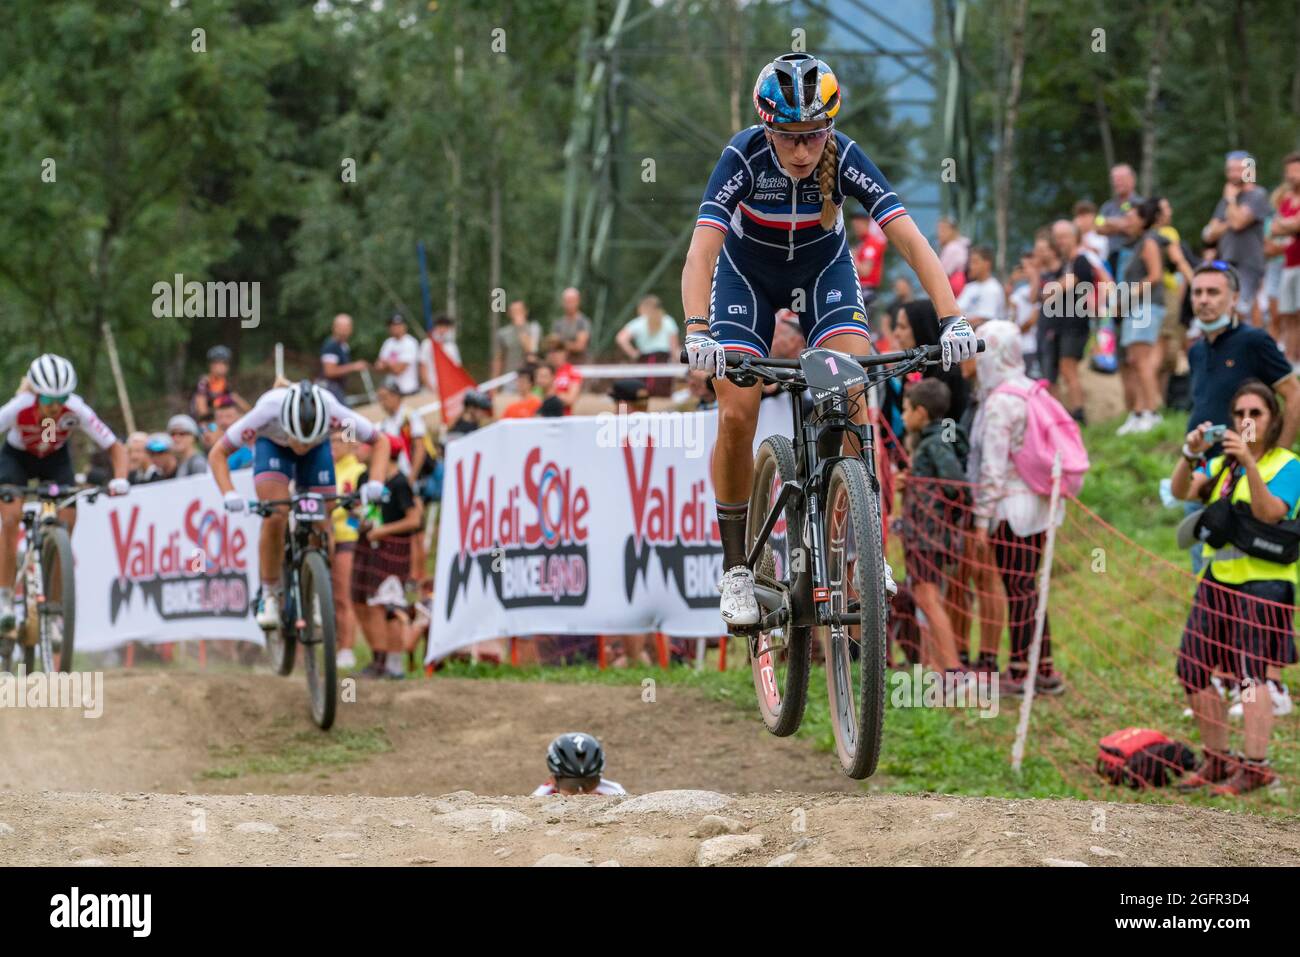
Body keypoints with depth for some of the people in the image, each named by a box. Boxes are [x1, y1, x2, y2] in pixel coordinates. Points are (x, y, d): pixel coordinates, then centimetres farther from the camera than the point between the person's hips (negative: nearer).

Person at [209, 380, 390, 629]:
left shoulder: (334, 413, -39)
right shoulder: (266, 412, -41)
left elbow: (381, 441, -22)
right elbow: (217, 454, -29)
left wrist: (375, 484, -38)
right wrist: (229, 494, -45)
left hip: (318, 450, 1)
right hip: (271, 445, -1)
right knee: (275, 517, -23)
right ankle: (269, 595, -6)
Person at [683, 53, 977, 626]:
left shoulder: (845, 159, -29)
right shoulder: (744, 158, -33)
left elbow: (910, 240, -34)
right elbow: (701, 252, -42)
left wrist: (952, 320, -47)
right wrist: (696, 332, -58)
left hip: (823, 268, 1)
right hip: (747, 274, -1)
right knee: (737, 415, -14)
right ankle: (735, 568, 0)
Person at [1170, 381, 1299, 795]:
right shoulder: (1221, 464, 17)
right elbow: (1182, 491, 1)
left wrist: (1249, 463, -29)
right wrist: (1191, 454, -17)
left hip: (1262, 579, -7)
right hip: (1217, 579, 7)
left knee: (1251, 672, -15)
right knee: (1193, 669, 5)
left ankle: (1255, 765, -17)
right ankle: (1217, 760, 16)